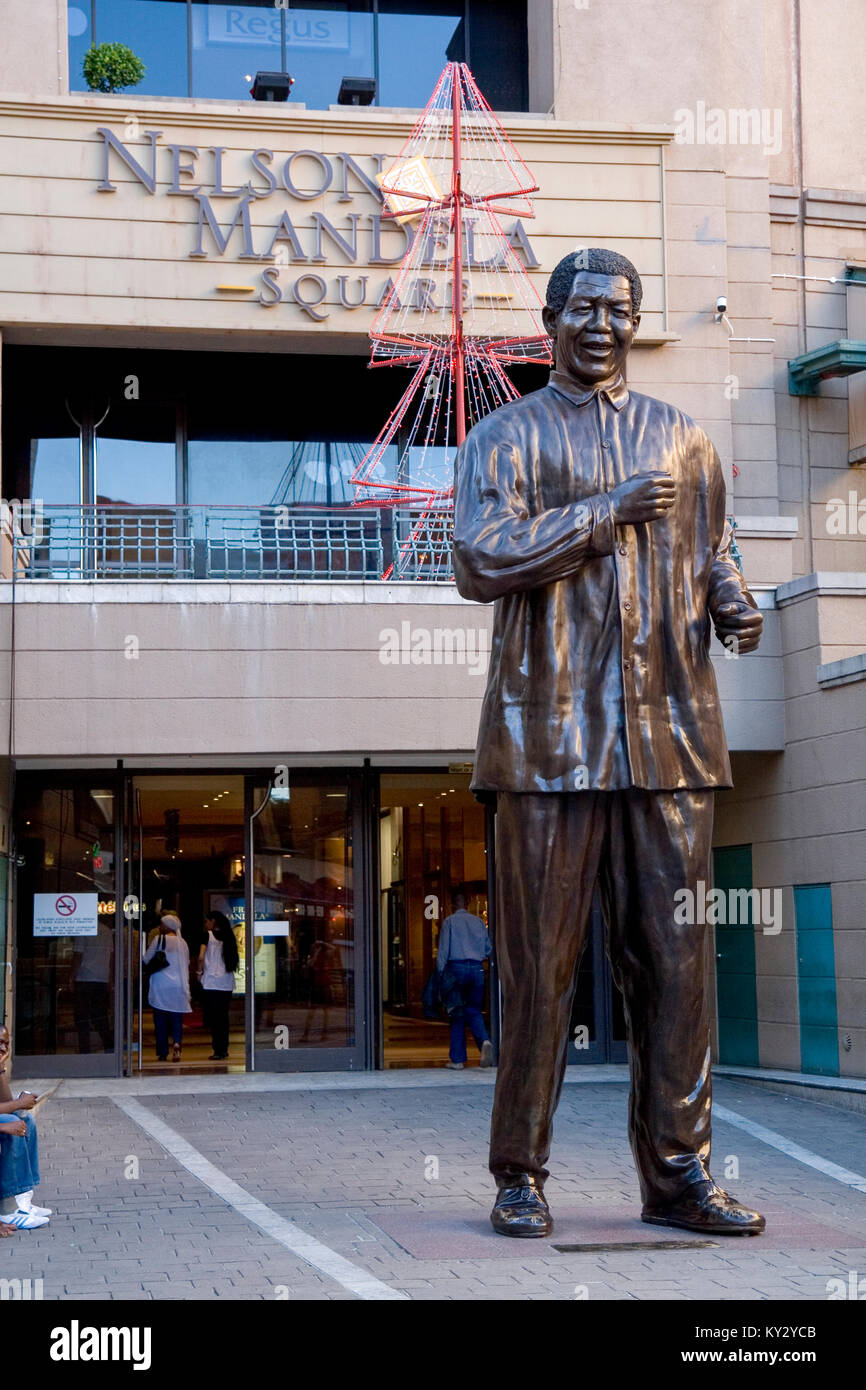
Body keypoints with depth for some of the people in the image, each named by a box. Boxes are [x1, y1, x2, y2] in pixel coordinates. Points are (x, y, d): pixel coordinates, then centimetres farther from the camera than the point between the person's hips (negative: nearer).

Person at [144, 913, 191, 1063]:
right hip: (179, 987, 3)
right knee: (177, 1019, 6)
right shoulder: (182, 943, 5)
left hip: (160, 986, -3)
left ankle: (162, 1053, 3)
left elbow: (146, 959, -2)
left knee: (160, 1021, 3)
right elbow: (186, 964, 12)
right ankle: (177, 1042, -19)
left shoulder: (158, 939, -7)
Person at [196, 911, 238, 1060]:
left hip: (212, 982, -5)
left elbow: (201, 957, -12)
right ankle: (224, 1049, 14)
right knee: (223, 1016, 12)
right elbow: (234, 957, 10)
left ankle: (218, 1051, -5)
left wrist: (199, 971, 1)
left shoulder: (208, 935, -4)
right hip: (227, 982, 5)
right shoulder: (229, 937, 10)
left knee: (213, 1017, -1)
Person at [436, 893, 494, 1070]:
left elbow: (443, 949, -4)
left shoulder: (449, 921, 0)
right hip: (477, 969, 3)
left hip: (457, 967, -3)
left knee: (457, 1012, 4)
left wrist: (440, 971, -2)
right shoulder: (478, 921, 10)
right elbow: (488, 948, 14)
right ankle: (484, 1041, -19)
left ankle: (457, 1059, 5)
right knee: (474, 1010, 10)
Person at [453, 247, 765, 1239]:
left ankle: (677, 1175, 10)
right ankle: (519, 1177, 10)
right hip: (552, 730, -3)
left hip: (670, 730, 3)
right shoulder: (506, 435, 7)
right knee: (540, 962, 0)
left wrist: (733, 607, 2)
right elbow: (479, 561, -7)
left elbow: (712, 555, 24)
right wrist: (605, 515, -11)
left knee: (675, 959, 2)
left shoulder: (680, 439, 19)